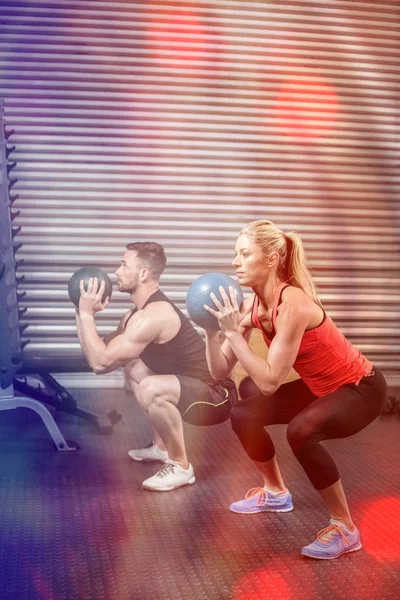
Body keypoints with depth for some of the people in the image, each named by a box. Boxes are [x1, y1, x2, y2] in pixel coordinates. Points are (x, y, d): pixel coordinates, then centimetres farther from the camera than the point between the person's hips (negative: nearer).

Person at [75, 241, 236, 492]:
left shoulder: (153, 315, -24)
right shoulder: (139, 312, 8)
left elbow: (101, 362, -25)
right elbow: (104, 358, 8)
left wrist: (87, 313, -16)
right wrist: (81, 313, 4)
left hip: (217, 395, -10)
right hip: (196, 388, 10)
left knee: (151, 388, -35)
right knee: (134, 368, 24)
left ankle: (180, 467, -13)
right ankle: (162, 446, 27)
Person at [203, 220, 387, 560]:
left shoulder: (293, 304, -30)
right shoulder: (252, 306, -6)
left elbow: (270, 381, -32)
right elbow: (220, 372, -6)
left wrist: (233, 331, -32)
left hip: (361, 387, -8)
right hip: (319, 387, 9)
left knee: (301, 430, -34)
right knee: (244, 415, 4)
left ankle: (345, 529, -15)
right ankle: (276, 493, 28)